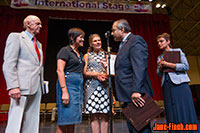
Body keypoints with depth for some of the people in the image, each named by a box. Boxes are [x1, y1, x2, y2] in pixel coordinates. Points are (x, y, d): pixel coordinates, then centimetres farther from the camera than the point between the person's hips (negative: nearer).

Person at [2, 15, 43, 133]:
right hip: (22, 87, -7)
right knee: (16, 123, -3)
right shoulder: (16, 37, 2)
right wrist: (13, 86, -18)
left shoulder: (39, 44, 23)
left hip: (37, 88, 7)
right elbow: (8, 64, -9)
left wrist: (42, 83, 13)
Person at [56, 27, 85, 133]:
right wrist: (64, 91, -21)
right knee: (65, 120, -6)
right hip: (68, 84, -8)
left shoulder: (79, 54, 19)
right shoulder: (65, 50, -4)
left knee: (73, 120, 10)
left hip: (78, 86, 8)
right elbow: (60, 70, -13)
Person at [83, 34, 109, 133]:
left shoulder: (105, 54, 14)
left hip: (104, 86, 1)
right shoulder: (87, 55, 11)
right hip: (92, 86, -1)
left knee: (104, 116, 0)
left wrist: (106, 66, -6)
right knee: (94, 116, -1)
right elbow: (84, 72, 4)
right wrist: (96, 74, -11)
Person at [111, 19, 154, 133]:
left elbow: (139, 67, -21)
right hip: (128, 95, 10)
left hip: (136, 95, -10)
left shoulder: (136, 40, -7)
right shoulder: (124, 44, 23)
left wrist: (136, 91, -27)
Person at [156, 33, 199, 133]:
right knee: (172, 113, 1)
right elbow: (159, 74, 16)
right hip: (167, 86, 4)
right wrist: (160, 66, -4)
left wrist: (167, 64, -11)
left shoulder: (177, 51, 6)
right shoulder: (160, 57, 18)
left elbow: (186, 66, -7)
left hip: (179, 84, -4)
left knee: (184, 111, -4)